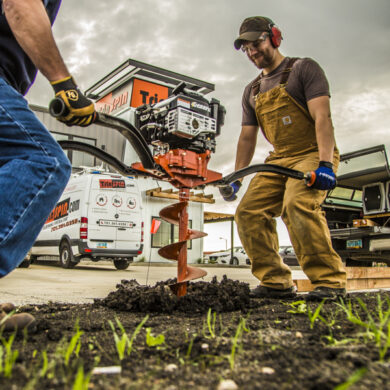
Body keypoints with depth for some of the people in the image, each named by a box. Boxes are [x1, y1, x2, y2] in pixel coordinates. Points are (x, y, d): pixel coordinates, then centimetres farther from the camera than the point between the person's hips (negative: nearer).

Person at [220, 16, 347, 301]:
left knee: (298, 205, -32)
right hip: (279, 160, 7)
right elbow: (247, 138, 18)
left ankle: (330, 281, -21)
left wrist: (325, 163, -26)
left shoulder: (303, 68, -1)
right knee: (249, 211, -10)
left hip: (312, 154, -6)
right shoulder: (252, 91, 17)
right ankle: (277, 283, -4)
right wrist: (235, 179, 8)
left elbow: (322, 117, -14)